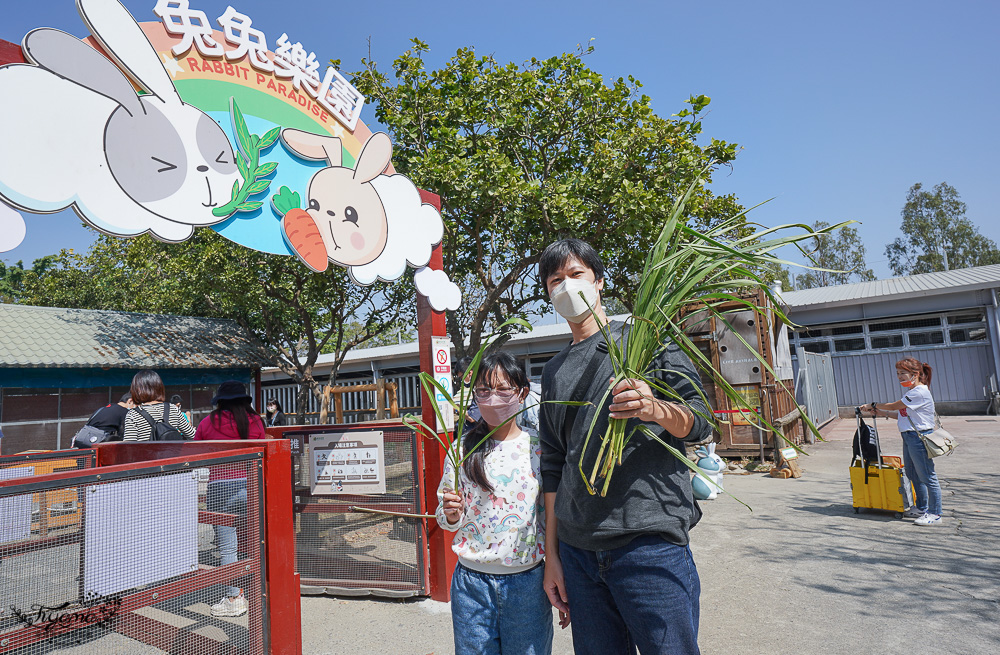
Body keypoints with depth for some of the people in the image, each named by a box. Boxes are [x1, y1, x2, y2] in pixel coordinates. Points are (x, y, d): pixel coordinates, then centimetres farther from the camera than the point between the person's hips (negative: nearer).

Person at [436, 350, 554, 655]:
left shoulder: (538, 448, -3)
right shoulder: (463, 449, -2)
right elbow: (446, 519, 6)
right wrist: (451, 514, -17)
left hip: (527, 582, 0)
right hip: (472, 582, 1)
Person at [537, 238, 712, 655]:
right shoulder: (554, 372, 15)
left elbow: (701, 421, 0)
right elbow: (553, 465, 15)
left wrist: (657, 410, -23)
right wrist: (552, 554, 12)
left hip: (650, 541, -3)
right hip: (578, 549, 4)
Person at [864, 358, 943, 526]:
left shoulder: (920, 392, -17)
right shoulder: (911, 391, 14)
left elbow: (894, 406, -12)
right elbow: (901, 414, 15)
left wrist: (874, 405, 1)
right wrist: (879, 413, 10)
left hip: (920, 438, -10)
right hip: (909, 437, 10)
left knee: (927, 477, -1)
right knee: (913, 474, 19)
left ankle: (935, 514, 8)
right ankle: (921, 508, 32)